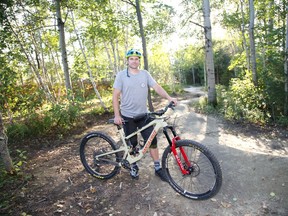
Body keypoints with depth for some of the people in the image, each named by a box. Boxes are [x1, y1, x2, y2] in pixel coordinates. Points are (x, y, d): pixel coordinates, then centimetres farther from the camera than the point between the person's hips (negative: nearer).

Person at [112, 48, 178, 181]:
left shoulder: (145, 74, 3)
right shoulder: (121, 75, -5)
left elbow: (157, 87, -4)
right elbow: (115, 96, -6)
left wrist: (169, 97, -21)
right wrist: (117, 115, -11)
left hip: (144, 115, 2)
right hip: (128, 116, -2)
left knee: (152, 141, 3)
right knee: (132, 143, 10)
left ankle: (158, 168, 18)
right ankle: (133, 166, 32)